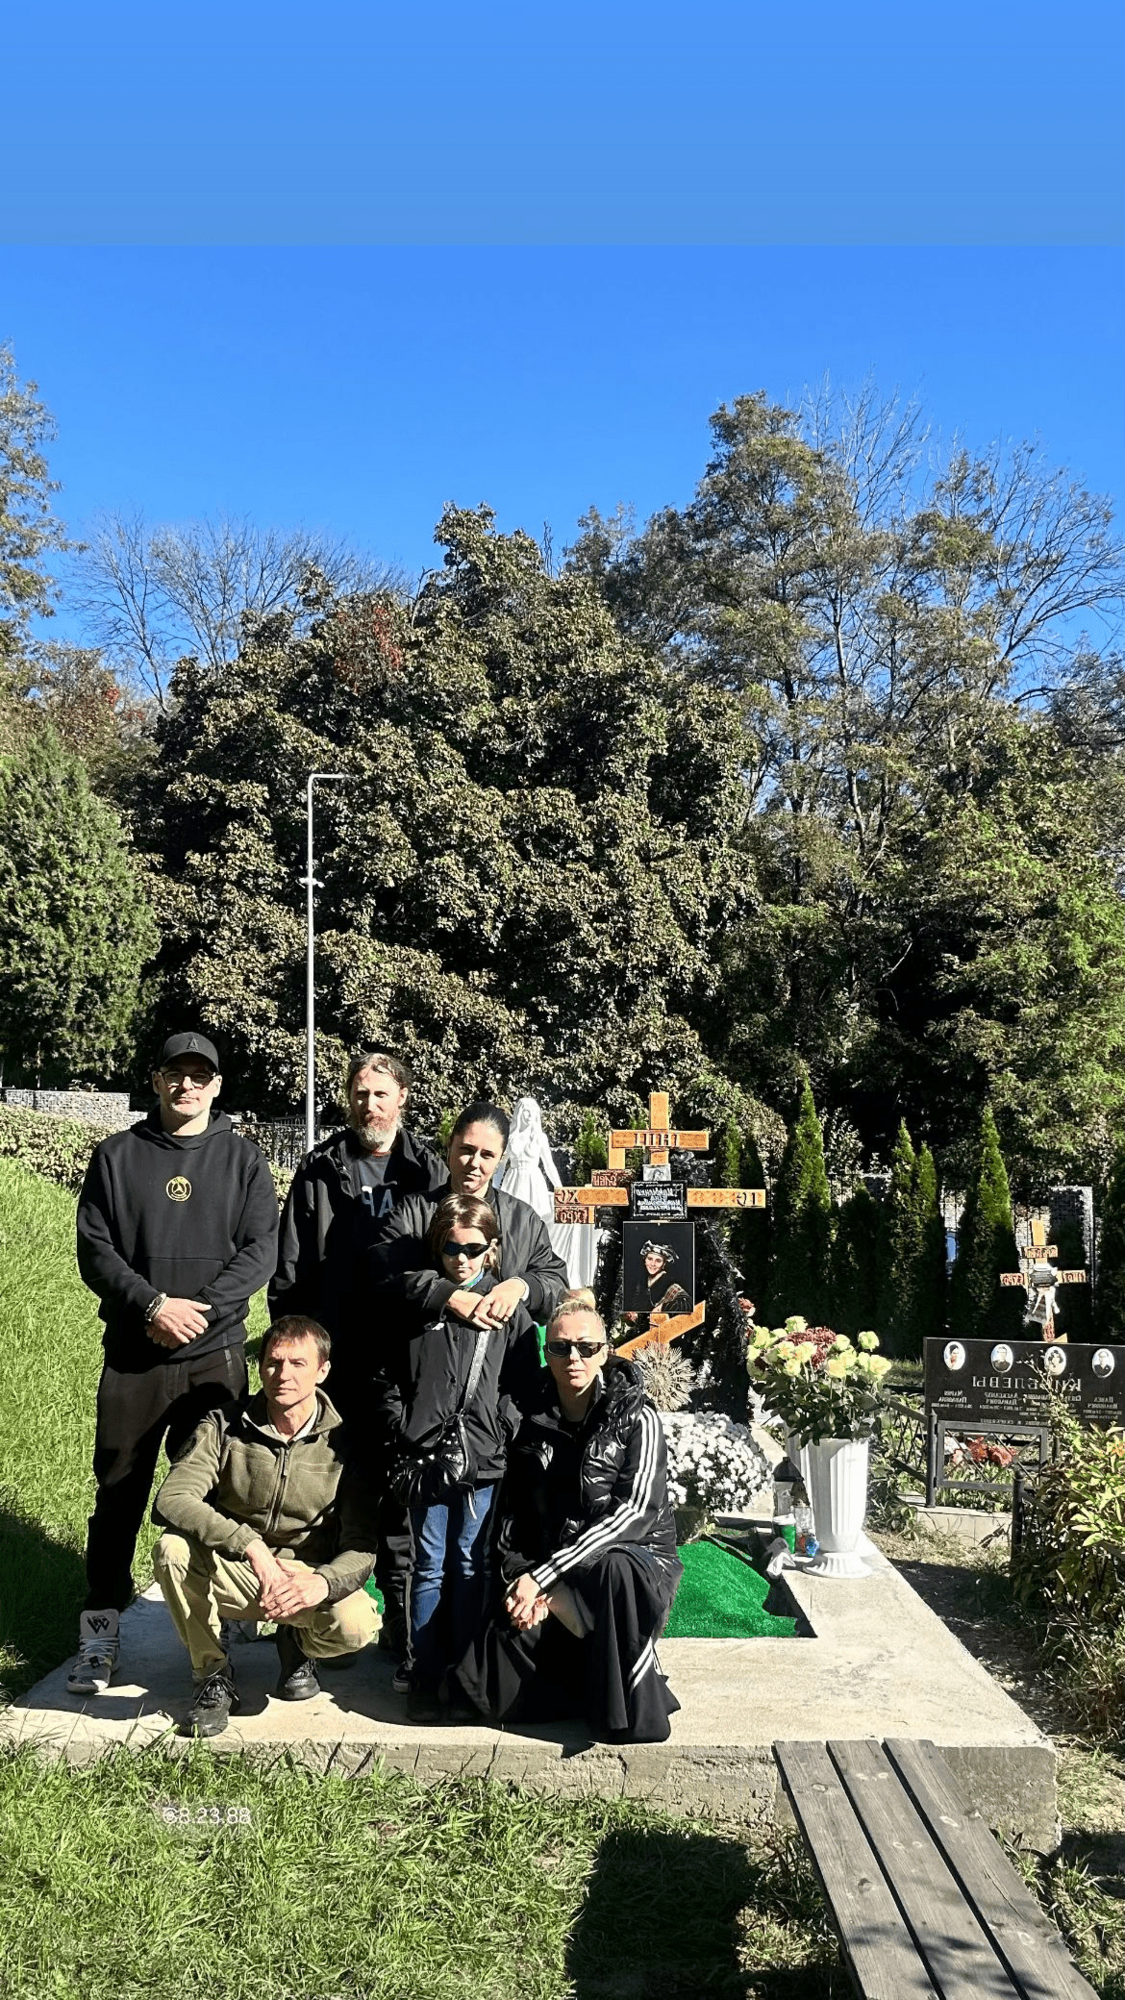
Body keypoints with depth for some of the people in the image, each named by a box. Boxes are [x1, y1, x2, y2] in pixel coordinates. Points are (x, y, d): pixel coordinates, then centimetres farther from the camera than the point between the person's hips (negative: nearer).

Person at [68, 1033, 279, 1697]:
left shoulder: (244, 1159, 6)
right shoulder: (117, 1156, 7)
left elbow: (260, 1251, -2)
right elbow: (94, 1248, 0)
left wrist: (199, 1308, -15)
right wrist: (153, 1304, -15)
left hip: (215, 1353, 0)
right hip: (132, 1355, 1)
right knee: (119, 1494, 6)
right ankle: (101, 1633, 16)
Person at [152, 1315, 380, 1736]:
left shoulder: (343, 1443, -9)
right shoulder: (225, 1427, -8)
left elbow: (361, 1547, -12)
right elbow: (170, 1500, -22)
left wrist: (322, 1581, -36)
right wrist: (251, 1546, -35)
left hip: (309, 1578, 0)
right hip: (232, 1572, 1)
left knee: (356, 1626, -31)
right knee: (172, 1548, -30)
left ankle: (297, 1643, 9)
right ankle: (213, 1674, -7)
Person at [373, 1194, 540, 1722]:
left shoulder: (508, 1308, 5)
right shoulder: (417, 1306, 6)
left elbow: (523, 1385, 3)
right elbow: (386, 1380, 8)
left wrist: (504, 1433, -8)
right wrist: (404, 1432, -3)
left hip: (484, 1460, 0)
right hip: (426, 1459, 0)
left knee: (471, 1568, 7)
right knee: (430, 1569, 6)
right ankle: (425, 1678, 15)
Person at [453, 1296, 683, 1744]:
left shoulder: (637, 1419, -6)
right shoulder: (534, 1424, 8)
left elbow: (633, 1513, -18)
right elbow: (511, 1515, 7)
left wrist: (543, 1577, -22)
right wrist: (519, 1578, -14)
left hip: (637, 1562, -3)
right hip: (556, 1585, 4)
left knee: (614, 1567, -41)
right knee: (483, 1682, -19)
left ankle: (631, 1710, -21)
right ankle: (590, 1680, 5)